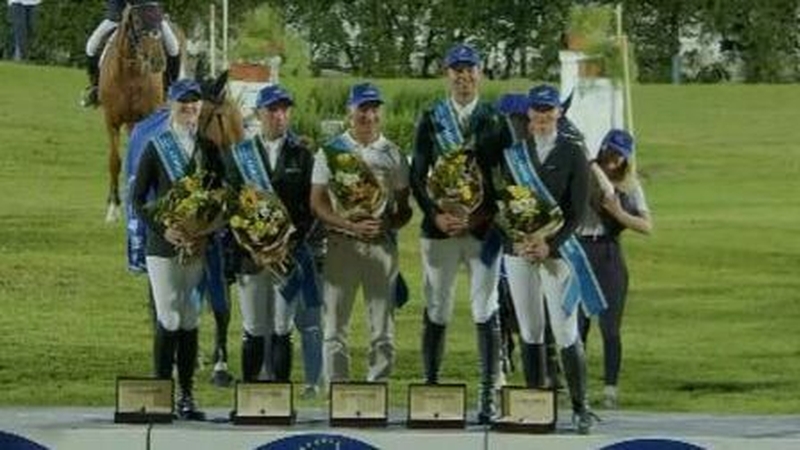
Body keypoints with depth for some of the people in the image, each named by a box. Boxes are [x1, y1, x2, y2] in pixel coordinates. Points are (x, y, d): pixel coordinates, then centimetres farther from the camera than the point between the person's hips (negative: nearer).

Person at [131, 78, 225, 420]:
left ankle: (187, 396, 10)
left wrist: (207, 233, -6)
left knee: (191, 321, 5)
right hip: (163, 247, -3)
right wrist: (163, 229, -13)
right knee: (169, 320, -8)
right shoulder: (156, 148, 1)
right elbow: (138, 199, -1)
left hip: (198, 247, 3)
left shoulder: (209, 149, 10)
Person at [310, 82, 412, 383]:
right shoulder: (331, 151, 5)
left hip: (382, 244, 1)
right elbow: (318, 203, -1)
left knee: (383, 328, 2)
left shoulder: (393, 154, 10)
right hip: (341, 244, -1)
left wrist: (388, 224, -12)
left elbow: (404, 207, 11)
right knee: (335, 326, -1)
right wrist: (351, 225, -16)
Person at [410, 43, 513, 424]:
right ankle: (431, 389, 8)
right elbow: (417, 175, 6)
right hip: (440, 226, 1)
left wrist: (484, 215, -10)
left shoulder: (496, 121, 6)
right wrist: (435, 214, -8)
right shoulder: (430, 120, 9)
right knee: (436, 310, 3)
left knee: (486, 311, -3)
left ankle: (489, 395, -3)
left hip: (483, 226, -1)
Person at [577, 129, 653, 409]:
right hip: (579, 251, -1)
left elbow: (647, 226, 1)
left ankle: (610, 390, 2)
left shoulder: (630, 187, 8)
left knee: (610, 327, -2)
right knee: (577, 324, 0)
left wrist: (619, 213, -11)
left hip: (609, 253, 1)